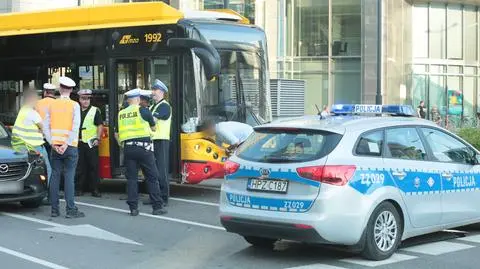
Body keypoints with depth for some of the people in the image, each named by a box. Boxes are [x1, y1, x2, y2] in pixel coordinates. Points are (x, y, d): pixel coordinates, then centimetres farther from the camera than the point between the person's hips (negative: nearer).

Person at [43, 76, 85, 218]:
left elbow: (46, 127, 1)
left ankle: (54, 209, 7)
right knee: (69, 177, -4)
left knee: (55, 176, 6)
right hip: (70, 147, -3)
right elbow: (75, 127, -13)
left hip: (55, 146, 3)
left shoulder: (52, 104, 6)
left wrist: (53, 144, -1)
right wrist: (66, 144, -12)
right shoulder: (74, 105, -3)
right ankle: (71, 210, -6)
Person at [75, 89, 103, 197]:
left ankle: (94, 189, 0)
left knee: (93, 166, -3)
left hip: (91, 143, -3)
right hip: (78, 143, 3)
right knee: (79, 167, 4)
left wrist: (97, 139, -10)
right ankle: (79, 188, 10)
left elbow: (100, 126, -1)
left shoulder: (95, 111, 4)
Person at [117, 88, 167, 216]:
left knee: (131, 178, 8)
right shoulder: (143, 111, -1)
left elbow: (118, 133, 12)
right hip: (143, 147, -3)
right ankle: (157, 207, 2)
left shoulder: (121, 114, 9)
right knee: (152, 177, 3)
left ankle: (133, 208, 5)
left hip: (128, 148, 4)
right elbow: (153, 128, 12)